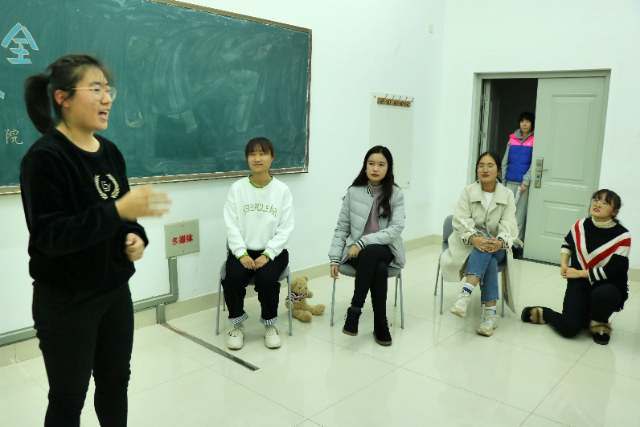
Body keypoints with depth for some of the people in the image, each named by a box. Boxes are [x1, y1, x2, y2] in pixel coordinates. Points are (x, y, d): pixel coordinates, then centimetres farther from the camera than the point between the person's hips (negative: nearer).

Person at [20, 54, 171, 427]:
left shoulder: (110, 151, 4)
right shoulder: (45, 157, -16)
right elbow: (50, 235, -23)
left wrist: (136, 238, -9)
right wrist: (118, 211, -32)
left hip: (115, 291, 6)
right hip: (65, 300, -6)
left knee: (116, 381, 18)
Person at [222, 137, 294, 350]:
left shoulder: (282, 190, 0)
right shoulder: (237, 188, 2)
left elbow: (285, 229, -4)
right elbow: (231, 226, -2)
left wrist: (267, 255, -16)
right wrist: (242, 254, -15)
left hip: (273, 251, -1)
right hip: (243, 250, 1)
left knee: (266, 279, -29)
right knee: (232, 278, -26)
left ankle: (270, 325, 1)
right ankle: (237, 324, 3)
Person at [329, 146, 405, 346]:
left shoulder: (396, 194, -1)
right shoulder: (353, 192, 2)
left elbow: (396, 229, -13)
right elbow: (341, 228, 4)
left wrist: (364, 242, -23)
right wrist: (335, 258, -5)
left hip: (385, 250, 0)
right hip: (357, 252, 1)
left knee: (370, 252, -37)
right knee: (379, 270, -34)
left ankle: (355, 309, -27)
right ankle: (380, 324, -20)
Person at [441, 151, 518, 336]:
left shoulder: (507, 195, 3)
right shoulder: (467, 191, 0)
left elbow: (509, 225, -9)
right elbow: (460, 221, -11)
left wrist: (500, 242, -32)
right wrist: (474, 238, -32)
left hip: (496, 246, 1)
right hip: (468, 244, -1)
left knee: (487, 251, -36)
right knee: (487, 258, -34)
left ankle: (465, 293, -43)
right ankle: (490, 312, -39)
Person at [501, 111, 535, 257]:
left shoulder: (534, 140, -2)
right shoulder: (512, 138, 10)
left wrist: (526, 182, -13)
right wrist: (503, 180, 8)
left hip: (524, 183, -3)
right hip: (510, 182, 3)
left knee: (520, 214, 1)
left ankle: (517, 244, 7)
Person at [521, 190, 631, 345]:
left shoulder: (622, 236, -13)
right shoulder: (580, 226, -2)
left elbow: (613, 270, -16)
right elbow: (567, 243, 20)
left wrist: (579, 273, -12)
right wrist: (563, 264, 4)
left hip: (609, 286, -1)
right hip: (579, 284, 1)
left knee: (603, 294, -41)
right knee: (568, 328, -17)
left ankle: (599, 323, -6)